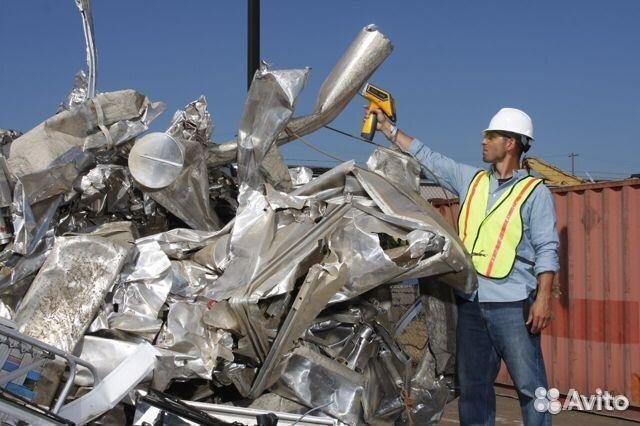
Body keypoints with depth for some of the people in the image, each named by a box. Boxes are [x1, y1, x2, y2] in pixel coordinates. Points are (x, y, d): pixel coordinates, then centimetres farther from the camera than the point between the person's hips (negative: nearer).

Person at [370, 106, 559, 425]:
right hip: (470, 302, 6)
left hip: (512, 304, -5)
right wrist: (386, 126, 19)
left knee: (530, 385, -5)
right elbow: (426, 158, 19)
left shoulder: (535, 192, -2)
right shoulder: (471, 180, 13)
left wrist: (543, 297, -16)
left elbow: (547, 249, -6)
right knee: (472, 386, 12)